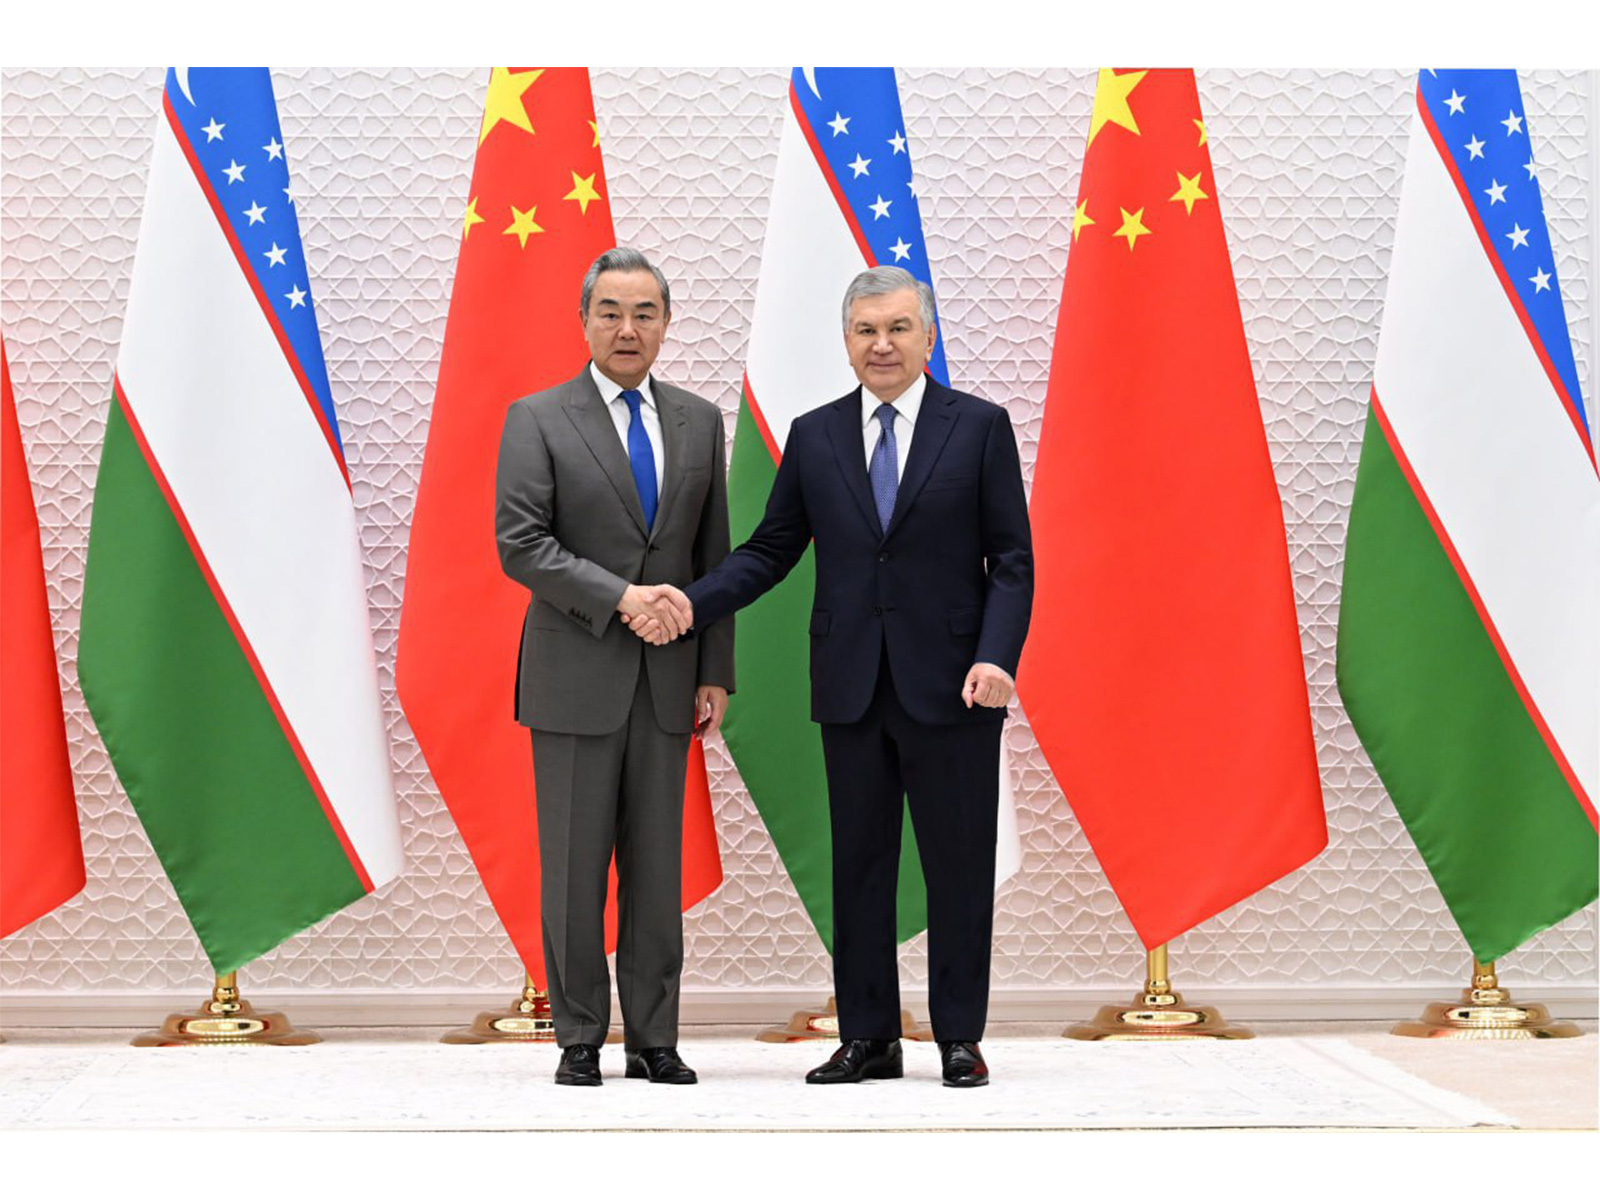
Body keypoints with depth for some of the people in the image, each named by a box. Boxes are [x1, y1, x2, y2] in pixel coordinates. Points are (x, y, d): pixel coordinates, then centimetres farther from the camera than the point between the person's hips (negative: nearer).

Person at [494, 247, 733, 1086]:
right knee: (574, 867, 1)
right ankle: (579, 1040, 11)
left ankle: (653, 1041, 14)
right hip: (576, 678, -3)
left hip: (666, 681, 3)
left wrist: (715, 672, 7)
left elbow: (714, 557, 12)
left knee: (658, 867, 7)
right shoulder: (537, 420, -1)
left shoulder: (699, 423, 11)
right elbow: (520, 544, -10)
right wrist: (620, 596, -18)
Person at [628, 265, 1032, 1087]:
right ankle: (868, 1038, 17)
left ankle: (960, 1039, 14)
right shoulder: (814, 436, 9)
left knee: (959, 866, 3)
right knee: (858, 865, 8)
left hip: (950, 682, -3)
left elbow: (1011, 558, -1)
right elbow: (771, 549, 9)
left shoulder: (980, 427, 1)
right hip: (851, 686, 3)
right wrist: (695, 602, -6)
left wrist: (997, 656, -14)